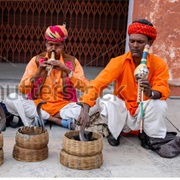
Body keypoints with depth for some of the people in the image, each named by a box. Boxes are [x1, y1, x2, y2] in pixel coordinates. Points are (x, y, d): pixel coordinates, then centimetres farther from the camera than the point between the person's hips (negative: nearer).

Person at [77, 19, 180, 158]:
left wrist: (151, 92, -47)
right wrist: (85, 110, -43)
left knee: (159, 103, -28)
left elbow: (164, 90, -21)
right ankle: (115, 133, 1)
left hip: (144, 112, 0)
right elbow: (97, 84, -27)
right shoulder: (119, 62, -16)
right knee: (105, 100, -27)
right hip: (121, 111, 0)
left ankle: (155, 139, -2)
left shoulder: (159, 64, -12)